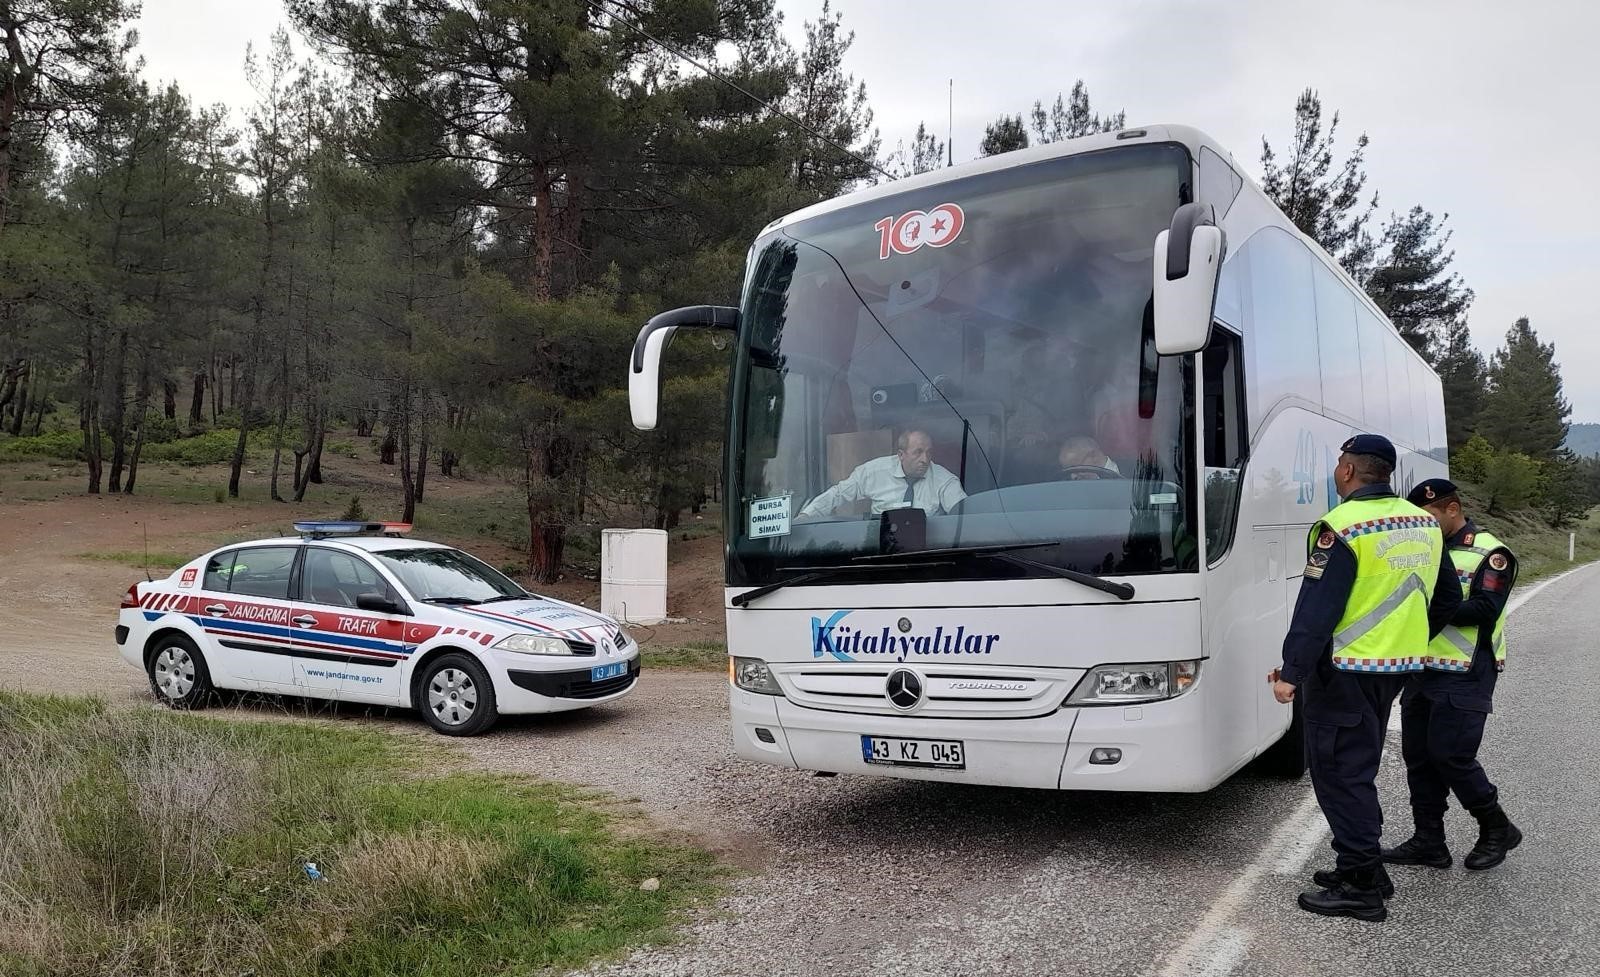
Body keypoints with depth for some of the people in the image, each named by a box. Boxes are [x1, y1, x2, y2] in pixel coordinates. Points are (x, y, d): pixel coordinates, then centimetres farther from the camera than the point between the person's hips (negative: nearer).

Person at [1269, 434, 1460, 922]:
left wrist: (1291, 672, -18)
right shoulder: (1424, 524, 9)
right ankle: (1363, 867, 28)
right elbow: (1447, 598, 17)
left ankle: (1361, 886, 3)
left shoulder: (1342, 527, -17)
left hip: (1345, 670, -8)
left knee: (1339, 772, 0)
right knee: (1359, 768, 19)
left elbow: (1316, 609, -21)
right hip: (1397, 668, 9)